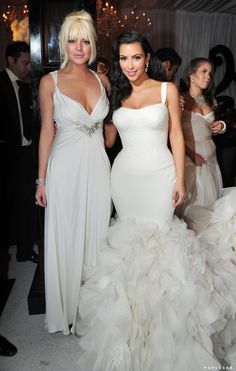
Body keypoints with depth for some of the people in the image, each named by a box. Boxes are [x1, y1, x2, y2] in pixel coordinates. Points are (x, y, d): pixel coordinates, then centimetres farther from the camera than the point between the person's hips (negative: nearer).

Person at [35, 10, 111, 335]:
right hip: (66, 168, -3)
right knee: (65, 239, 8)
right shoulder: (50, 82, -3)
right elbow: (47, 132, -2)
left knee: (95, 235, 11)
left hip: (98, 167, 3)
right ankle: (66, 309, 28)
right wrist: (41, 180, -3)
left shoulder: (102, 81, 6)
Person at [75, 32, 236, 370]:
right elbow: (107, 139, 10)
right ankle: (129, 307, 27)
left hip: (159, 174, -3)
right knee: (128, 239, 9)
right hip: (125, 174, 3)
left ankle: (163, 303, 21)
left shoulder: (167, 90, 1)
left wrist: (180, 180, -4)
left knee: (160, 236, 0)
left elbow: (176, 136, 0)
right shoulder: (116, 94, 9)